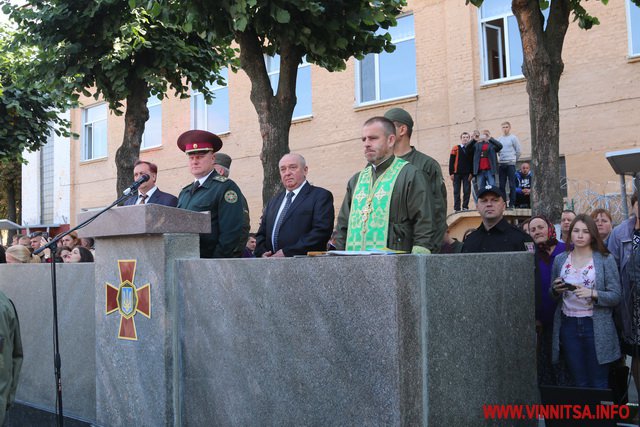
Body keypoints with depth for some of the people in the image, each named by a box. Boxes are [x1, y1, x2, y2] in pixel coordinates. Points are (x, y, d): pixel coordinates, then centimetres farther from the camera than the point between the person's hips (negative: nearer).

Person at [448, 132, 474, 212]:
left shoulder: (471, 149, 6)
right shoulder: (455, 149, 4)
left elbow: (473, 162, 5)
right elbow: (451, 162, 1)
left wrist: (471, 173, -3)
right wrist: (451, 173, -4)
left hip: (467, 174, 1)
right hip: (457, 174, -1)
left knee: (467, 191, -1)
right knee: (456, 191, 3)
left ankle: (465, 207, 8)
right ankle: (457, 208, 8)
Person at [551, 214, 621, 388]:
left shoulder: (605, 260, -2)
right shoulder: (560, 260, 7)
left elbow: (615, 296, -5)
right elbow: (552, 294, 16)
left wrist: (592, 293, -21)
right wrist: (556, 290, -6)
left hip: (596, 327, -3)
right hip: (568, 325, 3)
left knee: (599, 383, 3)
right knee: (579, 382, 12)